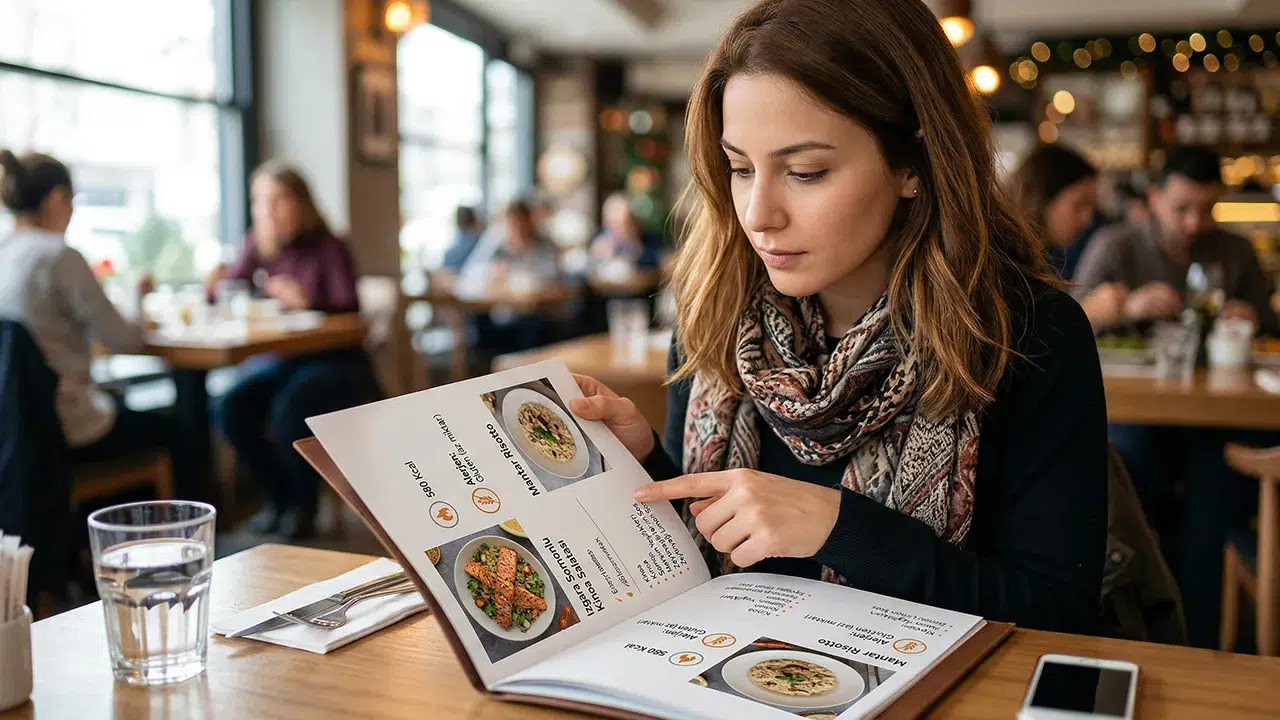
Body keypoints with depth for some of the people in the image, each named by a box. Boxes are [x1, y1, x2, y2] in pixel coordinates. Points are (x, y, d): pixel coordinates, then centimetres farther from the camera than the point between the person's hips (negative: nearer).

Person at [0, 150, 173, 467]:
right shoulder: (60, 257, -19)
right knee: (168, 430, 19)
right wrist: (137, 297, 4)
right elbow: (124, 341, -15)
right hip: (63, 429, -7)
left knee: (121, 403, 34)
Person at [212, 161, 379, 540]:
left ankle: (304, 505, -7)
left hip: (336, 363, -5)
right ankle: (280, 497, 2)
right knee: (232, 409, -19)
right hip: (279, 359, 5)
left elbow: (350, 308, -21)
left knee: (288, 409, -32)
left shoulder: (327, 246, -10)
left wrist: (306, 301, -38)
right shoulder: (257, 243, 6)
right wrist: (215, 286, -17)